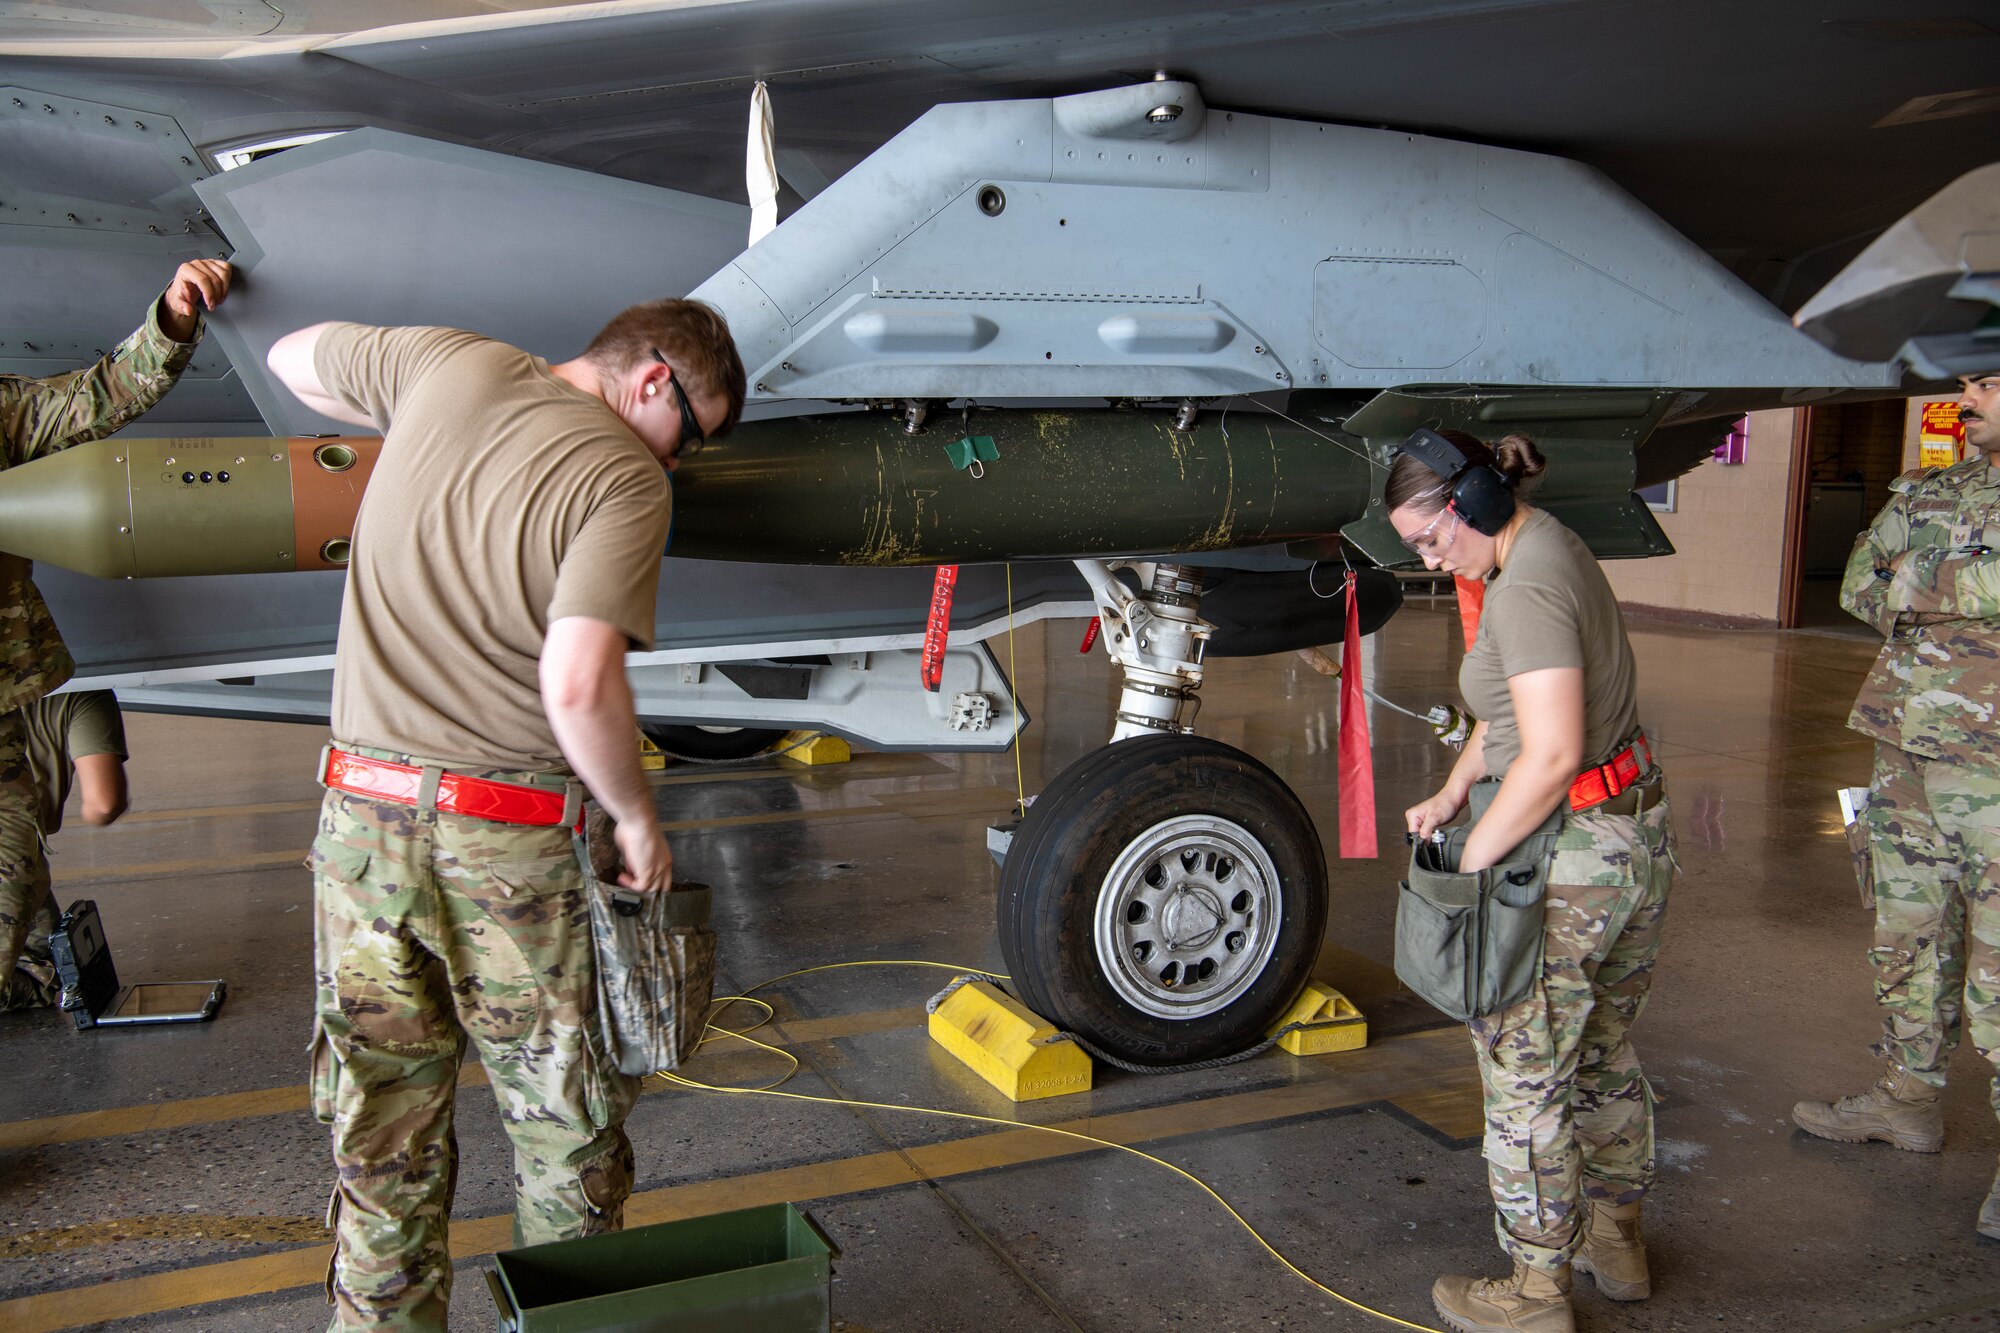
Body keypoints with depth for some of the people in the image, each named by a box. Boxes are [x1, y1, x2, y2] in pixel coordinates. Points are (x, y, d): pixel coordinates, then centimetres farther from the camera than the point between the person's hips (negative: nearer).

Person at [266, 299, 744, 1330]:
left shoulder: (450, 365, 5)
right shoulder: (627, 479, -11)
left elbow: (293, 357, 24)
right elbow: (578, 688, -22)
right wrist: (637, 818, -8)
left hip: (360, 818, 5)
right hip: (508, 840, -5)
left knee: (381, 1133, 15)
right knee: (564, 1126, 14)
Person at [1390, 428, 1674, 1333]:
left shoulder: (1524, 593, -23)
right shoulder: (1546, 546, 9)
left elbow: (1551, 757, -28)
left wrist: (1474, 860, -19)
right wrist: (1452, 794, 7)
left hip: (1574, 858, -10)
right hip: (1640, 836, 10)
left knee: (1523, 1076, 4)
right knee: (1603, 1051, 23)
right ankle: (1616, 1241, 40)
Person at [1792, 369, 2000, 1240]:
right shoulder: (1927, 492, 15)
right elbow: (1861, 582, 7)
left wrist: (1924, 589, -12)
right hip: (1909, 754, 7)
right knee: (1908, 940, 17)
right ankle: (1908, 1096, 34)